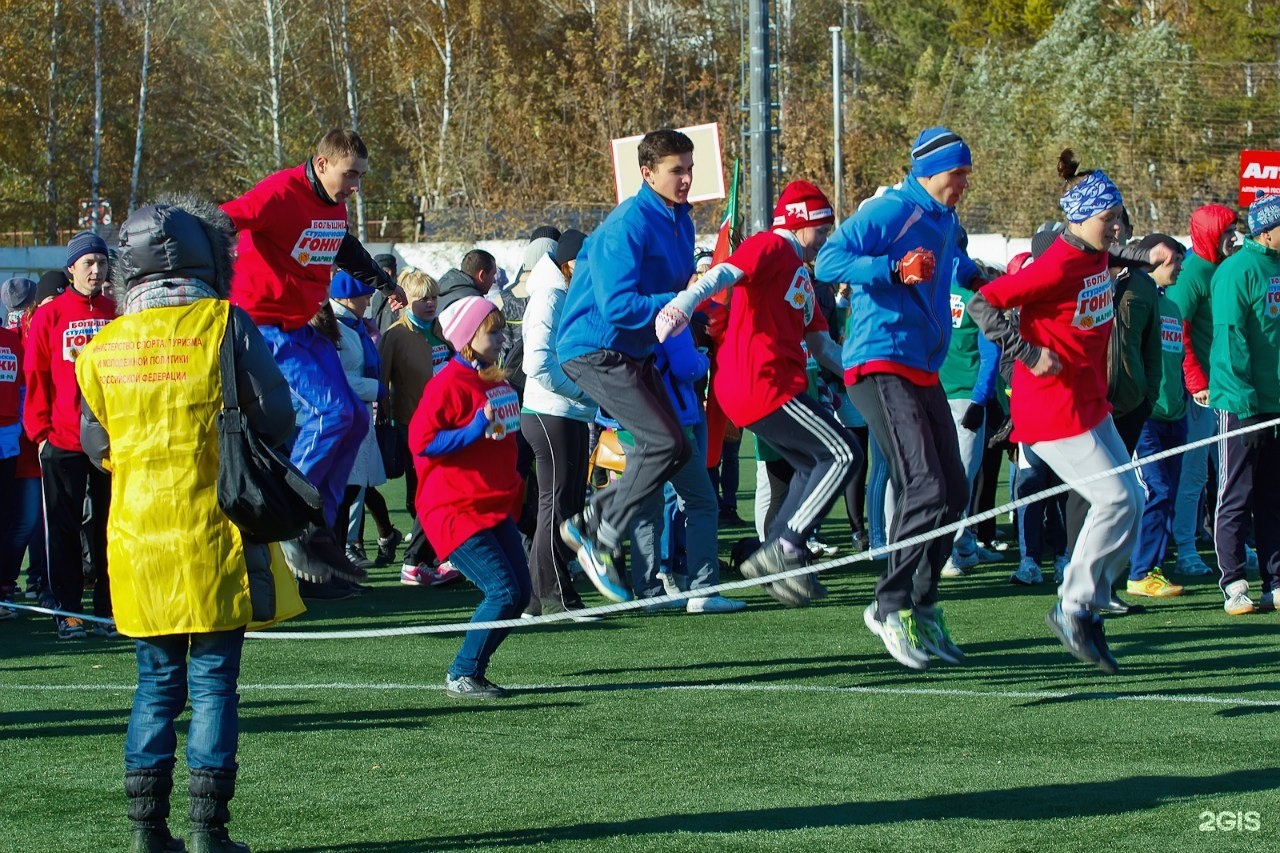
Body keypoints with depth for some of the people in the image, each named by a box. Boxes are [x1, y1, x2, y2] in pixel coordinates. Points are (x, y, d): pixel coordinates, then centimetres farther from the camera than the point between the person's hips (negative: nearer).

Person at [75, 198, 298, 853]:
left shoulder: (103, 347, 3)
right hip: (214, 533, -3)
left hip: (138, 532, 3)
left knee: (156, 681, 12)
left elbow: (96, 447, 12)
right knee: (214, 680, 1)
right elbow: (276, 418, -6)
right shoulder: (225, 326, -8)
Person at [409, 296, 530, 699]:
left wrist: (513, 487, 23)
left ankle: (472, 670, 12)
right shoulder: (449, 383, -13)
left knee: (520, 592, 3)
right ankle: (461, 676, -4)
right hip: (455, 510, -9)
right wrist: (475, 430, -24)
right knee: (503, 590, -15)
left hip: (495, 506, 9)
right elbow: (421, 440, -19)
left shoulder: (496, 383, 15)